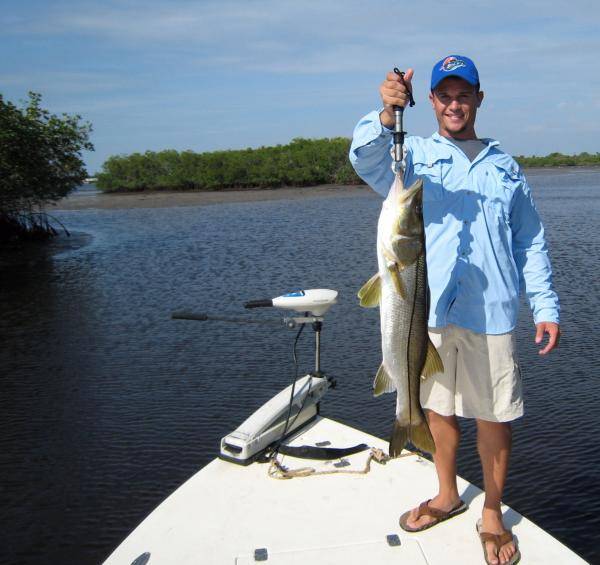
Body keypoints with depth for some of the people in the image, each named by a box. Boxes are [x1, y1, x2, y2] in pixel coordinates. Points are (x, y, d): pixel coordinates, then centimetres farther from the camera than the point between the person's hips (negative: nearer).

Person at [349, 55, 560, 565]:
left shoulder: (505, 167, 12)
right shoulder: (412, 156, 7)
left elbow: (530, 243, 13)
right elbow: (366, 159, -16)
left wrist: (546, 307, 6)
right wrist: (387, 115, -35)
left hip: (491, 312, 0)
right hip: (430, 308, 0)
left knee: (494, 416, 6)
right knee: (439, 407, 13)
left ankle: (492, 514, 26)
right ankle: (448, 496, 35)